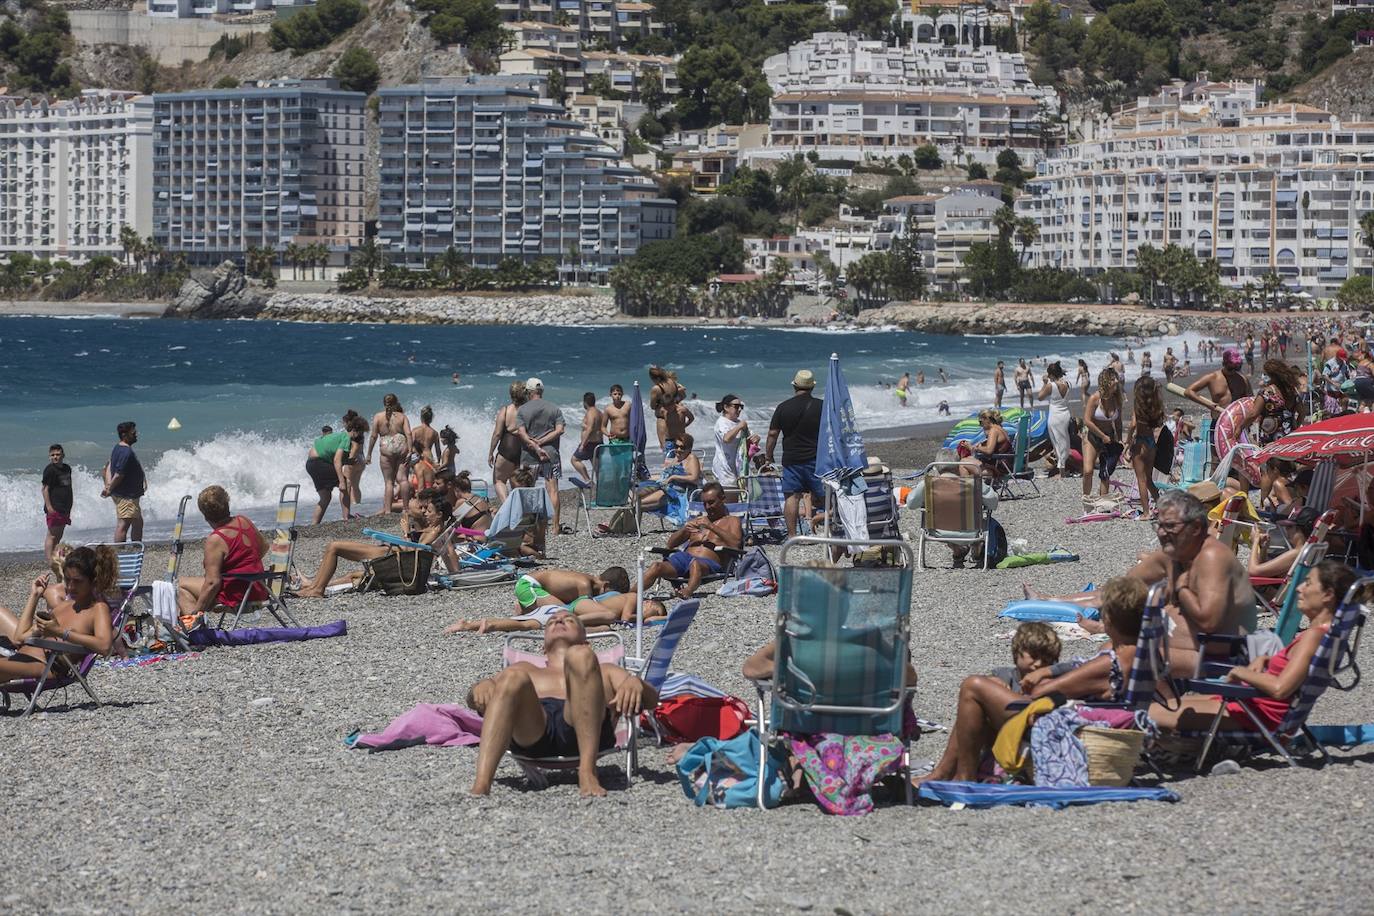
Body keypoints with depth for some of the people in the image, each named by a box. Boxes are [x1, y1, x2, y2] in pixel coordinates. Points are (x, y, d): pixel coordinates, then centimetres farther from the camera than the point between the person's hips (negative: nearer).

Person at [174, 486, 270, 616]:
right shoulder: (244, 521, 1)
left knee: (180, 583, 4)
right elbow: (264, 547, 18)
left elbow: (212, 582, -23)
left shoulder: (215, 540, -21)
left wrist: (196, 611, -16)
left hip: (235, 596, -8)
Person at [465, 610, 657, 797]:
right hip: (532, 736, 1)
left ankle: (587, 771, -40)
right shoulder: (527, 671, 42)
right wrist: (481, 686, -1)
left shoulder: (606, 673, 41)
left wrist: (635, 683, -3)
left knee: (579, 656, -26)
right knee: (513, 676, -30)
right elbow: (474, 700, 25)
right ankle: (480, 785, -50)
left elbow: (651, 700, 22)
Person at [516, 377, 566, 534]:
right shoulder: (554, 409, 5)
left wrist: (536, 447, -12)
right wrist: (541, 442, -6)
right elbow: (559, 430, -4)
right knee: (552, 489, -3)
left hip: (529, 455, 0)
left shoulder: (522, 410, 1)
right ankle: (556, 526, -8)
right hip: (551, 453, 0)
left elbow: (522, 433, -10)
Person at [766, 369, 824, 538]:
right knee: (823, 496, 6)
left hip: (791, 459, 0)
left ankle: (792, 534, -3)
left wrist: (769, 457, 12)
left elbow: (772, 434, 1)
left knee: (792, 496, 1)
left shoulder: (783, 407, 0)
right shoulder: (821, 406, -2)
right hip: (816, 458, 0)